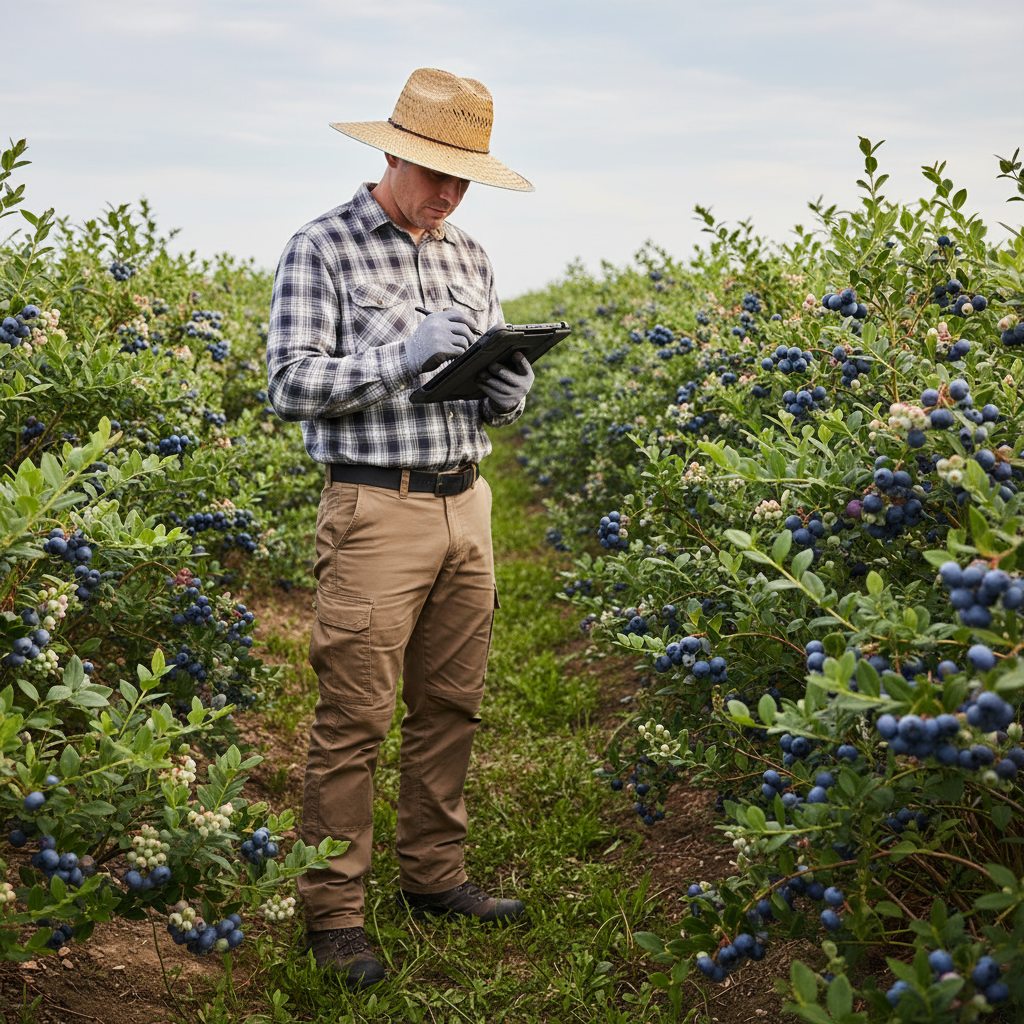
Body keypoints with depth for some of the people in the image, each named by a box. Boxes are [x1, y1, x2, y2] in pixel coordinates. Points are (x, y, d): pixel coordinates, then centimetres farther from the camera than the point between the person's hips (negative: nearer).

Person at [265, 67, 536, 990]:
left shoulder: (471, 258, 15)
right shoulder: (321, 249, -3)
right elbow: (291, 386, -10)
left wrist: (507, 384, -5)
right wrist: (404, 357, -18)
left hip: (466, 506, 6)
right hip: (376, 512, -6)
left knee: (451, 706, 12)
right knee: (354, 718, -3)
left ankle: (433, 873, 27)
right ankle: (333, 911, 9)